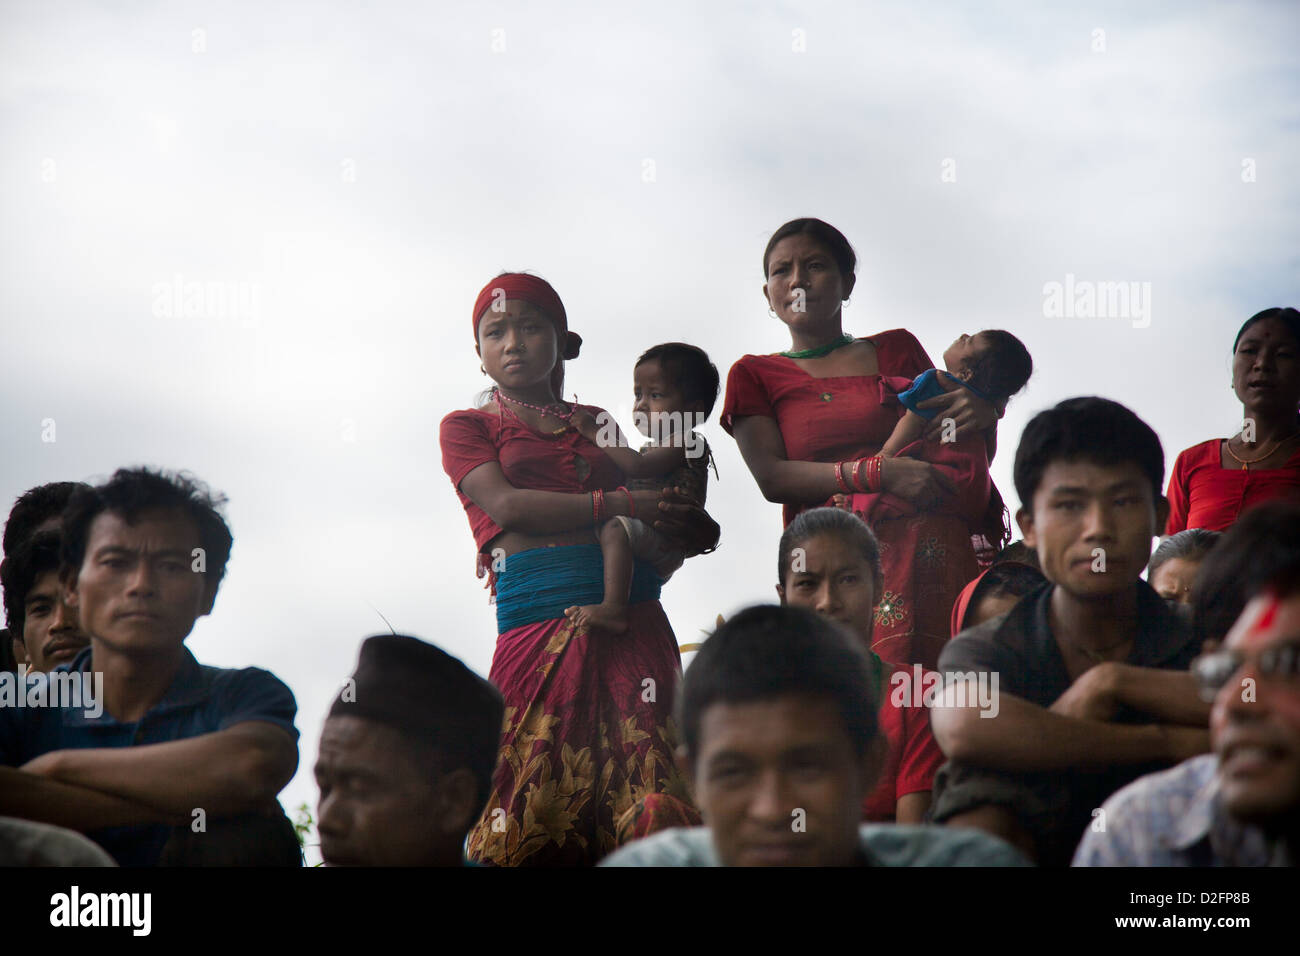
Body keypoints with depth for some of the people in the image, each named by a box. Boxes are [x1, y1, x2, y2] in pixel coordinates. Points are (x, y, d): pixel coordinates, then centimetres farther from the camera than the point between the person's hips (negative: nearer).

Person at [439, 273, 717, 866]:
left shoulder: (596, 423, 24)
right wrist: (622, 505, -12)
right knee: (534, 811, -11)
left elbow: (648, 517, 26)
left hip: (632, 621, 3)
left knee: (647, 808, -10)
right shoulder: (466, 428, 14)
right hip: (536, 624, -3)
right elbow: (507, 505, -4)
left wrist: (688, 531, 2)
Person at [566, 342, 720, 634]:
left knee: (615, 528, -34)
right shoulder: (656, 448, 28)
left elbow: (638, 467, -17)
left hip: (666, 539, -11)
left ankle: (613, 608, -47)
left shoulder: (686, 442, -4)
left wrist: (598, 434, -10)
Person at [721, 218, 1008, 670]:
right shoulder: (754, 376, 16)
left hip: (932, 555, 1)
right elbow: (772, 477, 0)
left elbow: (970, 464, 22)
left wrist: (984, 417, -1)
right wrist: (880, 473, -12)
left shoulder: (897, 349, 20)